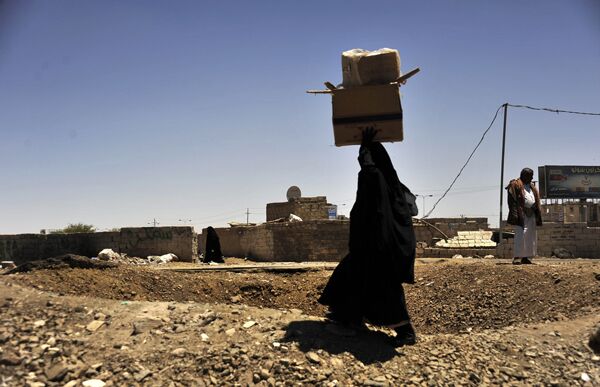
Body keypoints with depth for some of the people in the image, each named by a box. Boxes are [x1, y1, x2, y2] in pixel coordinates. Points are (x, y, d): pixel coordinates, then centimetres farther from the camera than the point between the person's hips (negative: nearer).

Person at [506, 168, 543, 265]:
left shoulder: (532, 187, 21)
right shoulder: (515, 185, -3)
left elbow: (536, 202, 22)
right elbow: (512, 201, -11)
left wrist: (538, 216, 14)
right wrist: (516, 215, -20)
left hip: (531, 214, 8)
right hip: (521, 214, -8)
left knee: (531, 236, 7)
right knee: (520, 234, -13)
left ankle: (526, 257, 12)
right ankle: (516, 257, -14)